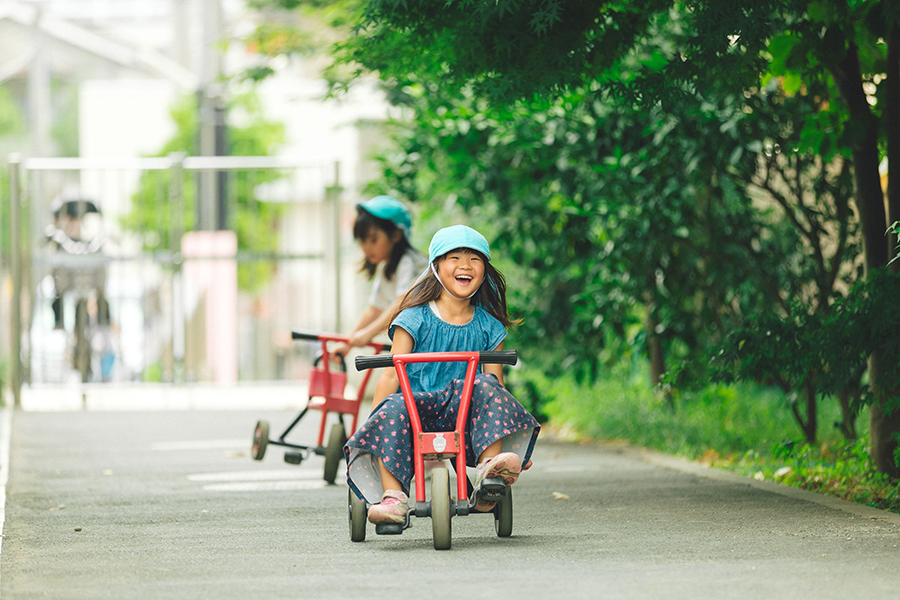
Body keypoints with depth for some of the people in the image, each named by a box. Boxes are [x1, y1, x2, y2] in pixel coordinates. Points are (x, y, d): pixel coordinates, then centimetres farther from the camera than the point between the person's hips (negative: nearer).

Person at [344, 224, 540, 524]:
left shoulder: (488, 326, 11)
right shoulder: (415, 319, 3)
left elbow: (496, 385, 13)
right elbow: (392, 375, -1)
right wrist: (371, 421, -13)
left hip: (463, 410, 2)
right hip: (418, 402, -2)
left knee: (485, 387, -28)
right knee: (393, 411, -34)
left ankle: (489, 468, -37)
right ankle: (392, 498, -42)